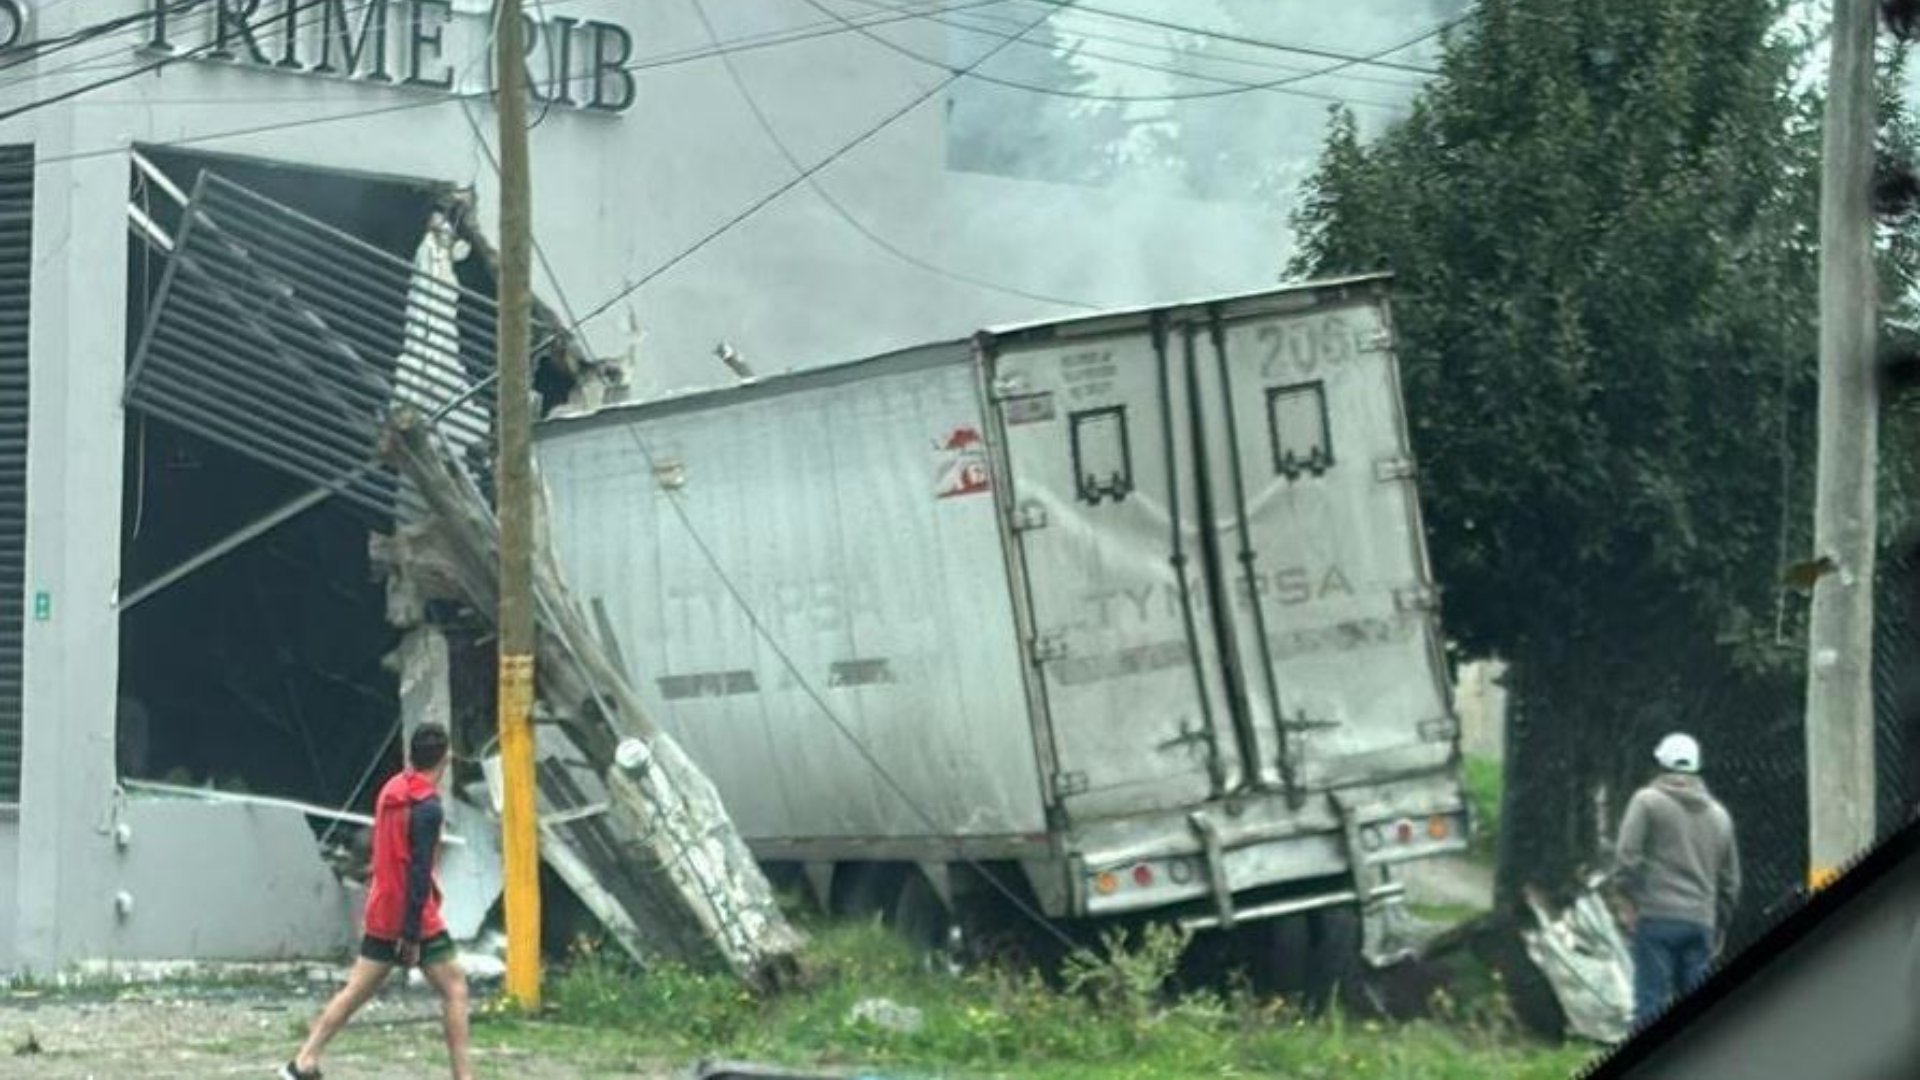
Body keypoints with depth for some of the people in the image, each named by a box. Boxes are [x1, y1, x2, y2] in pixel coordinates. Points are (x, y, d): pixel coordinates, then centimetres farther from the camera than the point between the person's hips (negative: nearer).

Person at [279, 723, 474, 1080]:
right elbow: (418, 873, -21)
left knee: (356, 991, 10)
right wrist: (413, 935, -21)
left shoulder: (389, 791, 7)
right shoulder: (428, 807, -17)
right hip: (415, 920, -7)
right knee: (455, 988, 3)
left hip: (382, 916, 7)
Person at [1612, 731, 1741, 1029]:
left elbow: (1627, 856, -9)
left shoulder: (1648, 801, 1)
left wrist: (1631, 899, 3)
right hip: (1701, 922, 5)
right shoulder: (1719, 814, 16)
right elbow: (1730, 881, 19)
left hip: (1656, 918, -5)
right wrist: (1718, 930, 25)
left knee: (1652, 1002, -7)